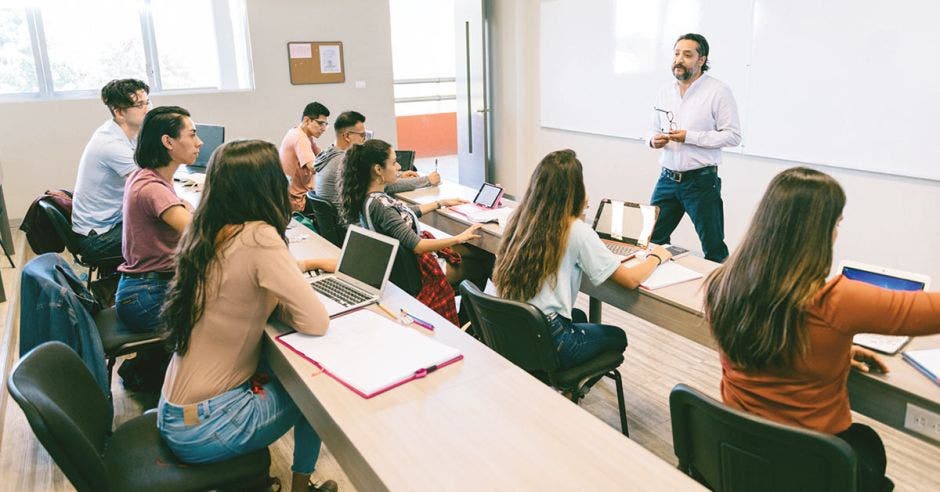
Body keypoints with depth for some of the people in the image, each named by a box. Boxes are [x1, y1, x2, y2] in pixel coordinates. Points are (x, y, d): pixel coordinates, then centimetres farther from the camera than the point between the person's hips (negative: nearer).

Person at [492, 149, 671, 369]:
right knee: (617, 337, 23)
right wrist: (656, 256, 7)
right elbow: (631, 280, -12)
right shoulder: (576, 231, -18)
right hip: (546, 342, -6)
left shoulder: (521, 218, -1)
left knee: (578, 316, 35)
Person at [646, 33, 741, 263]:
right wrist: (653, 139, -5)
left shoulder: (718, 91, -7)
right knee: (653, 240, 9)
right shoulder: (665, 91, 11)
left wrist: (689, 137, -19)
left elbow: (733, 135, -11)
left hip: (701, 181, -5)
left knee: (714, 249, 4)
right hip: (667, 179, 5)